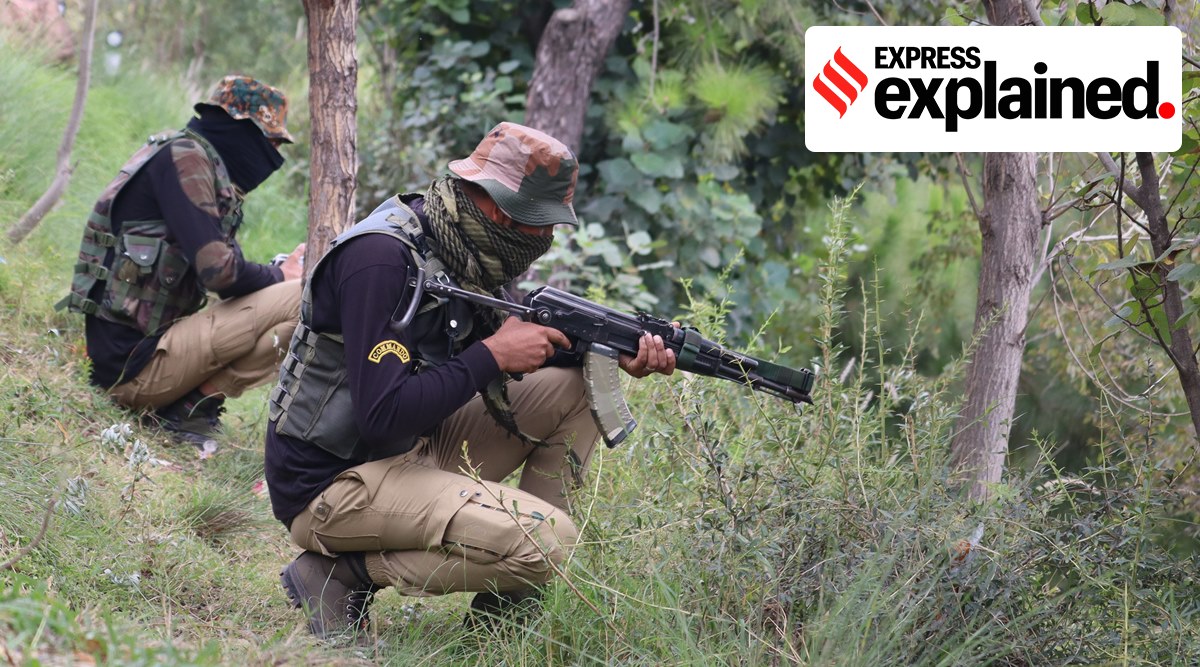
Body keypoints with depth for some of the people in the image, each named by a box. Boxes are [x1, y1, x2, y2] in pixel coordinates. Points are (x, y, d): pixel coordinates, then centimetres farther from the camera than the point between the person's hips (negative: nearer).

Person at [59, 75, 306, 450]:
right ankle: (189, 410, -10)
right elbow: (217, 270, -20)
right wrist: (281, 277, -1)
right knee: (301, 302, -18)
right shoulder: (184, 157, -11)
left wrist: (281, 270, 10)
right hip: (134, 360, -10)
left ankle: (180, 404, 7)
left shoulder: (197, 159, 18)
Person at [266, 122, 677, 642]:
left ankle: (506, 607, 4)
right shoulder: (380, 258, -24)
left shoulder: (460, 251, 4)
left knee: (575, 388, 6)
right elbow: (383, 415, -30)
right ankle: (343, 573, -8)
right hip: (331, 483, -10)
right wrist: (494, 355, -20)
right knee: (547, 541, -23)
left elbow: (521, 342, 16)